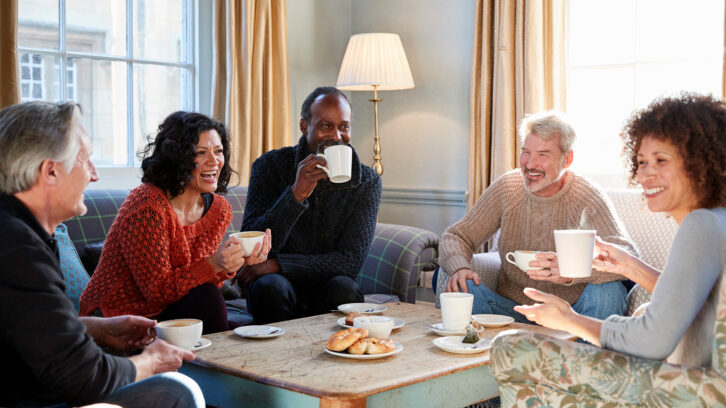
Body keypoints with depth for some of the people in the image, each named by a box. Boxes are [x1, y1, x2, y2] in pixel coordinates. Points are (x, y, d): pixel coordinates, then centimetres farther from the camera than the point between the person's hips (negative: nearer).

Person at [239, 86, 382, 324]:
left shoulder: (366, 181, -4)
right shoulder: (270, 166, -6)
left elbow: (350, 261, -11)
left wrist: (277, 264, -19)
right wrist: (296, 195, -29)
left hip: (327, 287, 0)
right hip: (280, 290, 0)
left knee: (344, 288, -31)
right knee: (271, 286, -32)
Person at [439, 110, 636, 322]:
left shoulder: (588, 196, -10)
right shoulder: (506, 187, -2)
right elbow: (456, 237, 2)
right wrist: (460, 268, -23)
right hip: (512, 310, 2)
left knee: (608, 291, -31)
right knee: (459, 287, -24)